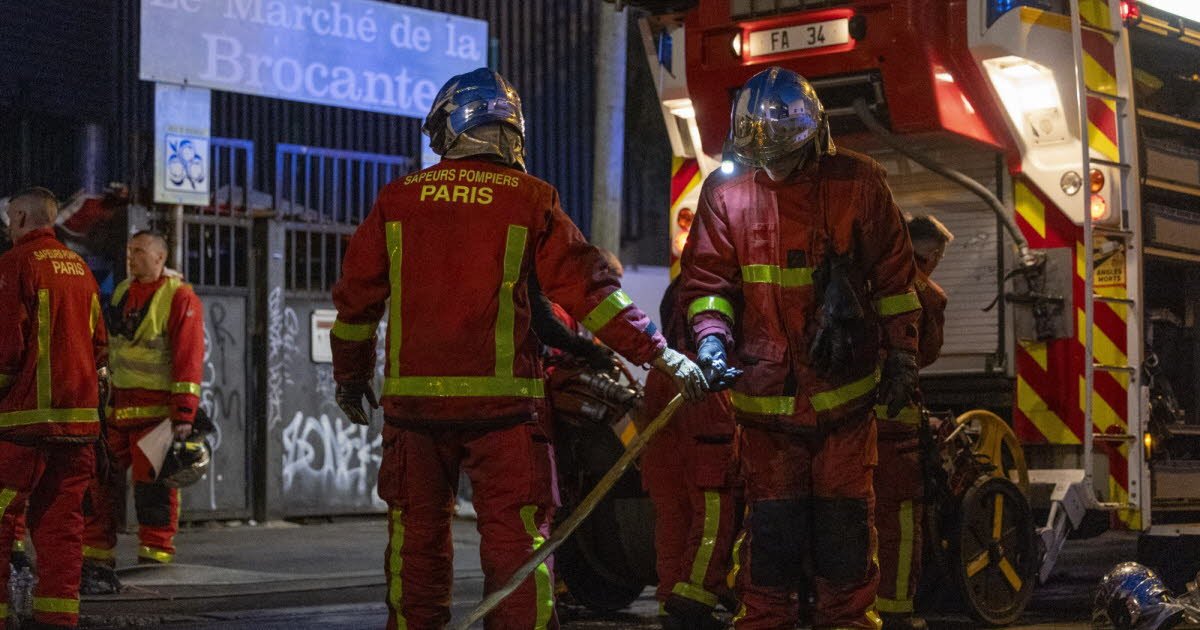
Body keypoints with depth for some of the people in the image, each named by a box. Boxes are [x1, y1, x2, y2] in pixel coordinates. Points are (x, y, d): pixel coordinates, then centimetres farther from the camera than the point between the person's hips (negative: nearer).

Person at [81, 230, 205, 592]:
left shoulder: (179, 298, -7)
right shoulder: (121, 293, 14)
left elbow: (188, 359, -13)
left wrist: (184, 415, -20)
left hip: (156, 409, -7)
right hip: (114, 408, 7)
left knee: (153, 486, -3)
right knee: (98, 481, 6)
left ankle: (155, 559, 5)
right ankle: (96, 561, 14)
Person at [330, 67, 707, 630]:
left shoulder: (397, 200, 7)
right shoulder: (530, 201, 0)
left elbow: (355, 298, 12)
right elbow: (587, 289, -3)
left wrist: (350, 376, 25)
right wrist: (659, 354, 2)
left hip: (412, 396, 3)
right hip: (499, 396, -2)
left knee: (416, 536, 13)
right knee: (517, 537, 2)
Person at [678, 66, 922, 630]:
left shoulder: (857, 182, 2)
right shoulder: (727, 193, 3)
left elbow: (893, 277, 7)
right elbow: (706, 277, 4)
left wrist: (901, 354, 5)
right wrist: (711, 335, -14)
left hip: (844, 384, 0)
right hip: (764, 387, 0)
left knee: (844, 514, 5)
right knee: (771, 517, 4)